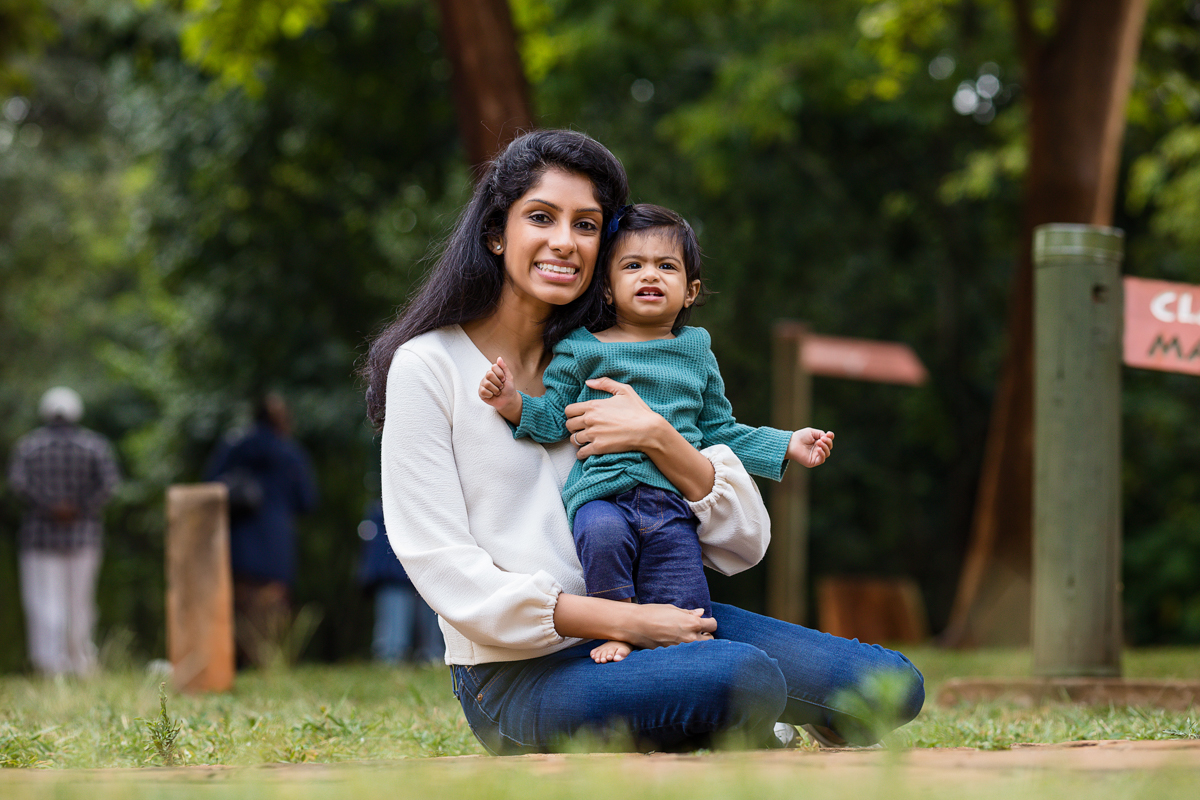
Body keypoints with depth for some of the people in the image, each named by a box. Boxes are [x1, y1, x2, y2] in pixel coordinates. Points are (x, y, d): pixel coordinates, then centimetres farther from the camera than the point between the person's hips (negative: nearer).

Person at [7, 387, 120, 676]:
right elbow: (109, 481, -13)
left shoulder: (28, 444, 3)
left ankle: (49, 659, -21)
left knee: (45, 602, -5)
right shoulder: (95, 444, 3)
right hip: (84, 535, 1)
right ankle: (81, 660, 16)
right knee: (79, 599, 11)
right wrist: (83, 509, -9)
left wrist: (50, 506, -14)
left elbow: (18, 479, -14)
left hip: (40, 533, -1)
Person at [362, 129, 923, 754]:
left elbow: (744, 544, 6)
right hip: (516, 675, -5)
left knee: (890, 684, -11)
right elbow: (443, 571, -11)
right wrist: (623, 621, -17)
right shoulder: (428, 366, -2)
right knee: (746, 679, -33)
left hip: (647, 624, 6)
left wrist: (659, 438, -12)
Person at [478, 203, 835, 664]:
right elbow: (555, 419, 8)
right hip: (603, 493, -3)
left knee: (685, 614, -13)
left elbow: (720, 432, 24)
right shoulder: (581, 350, 9)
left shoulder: (695, 352, 19)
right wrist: (516, 406, -11)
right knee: (602, 533, -37)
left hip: (672, 507, 3)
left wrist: (786, 446, 17)